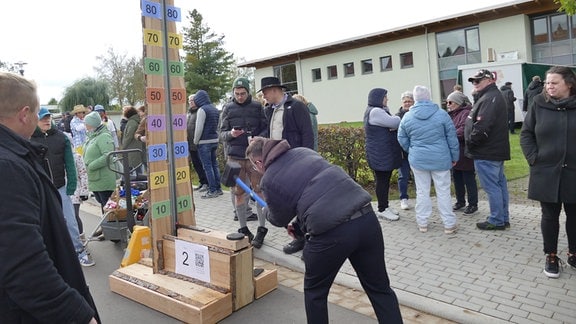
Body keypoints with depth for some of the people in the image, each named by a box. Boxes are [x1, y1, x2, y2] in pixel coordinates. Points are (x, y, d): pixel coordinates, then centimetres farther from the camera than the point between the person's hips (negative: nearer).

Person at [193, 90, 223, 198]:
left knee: (207, 166, -3)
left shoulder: (202, 110, -13)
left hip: (204, 142, -8)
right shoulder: (215, 109, 11)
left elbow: (199, 128, -15)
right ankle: (218, 188, 17)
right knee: (214, 164, 13)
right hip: (215, 140, 8)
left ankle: (212, 190, -1)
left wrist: (196, 141, -4)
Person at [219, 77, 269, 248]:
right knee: (239, 193, 7)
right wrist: (230, 134, -15)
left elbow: (266, 128, 5)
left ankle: (261, 229, 8)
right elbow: (221, 134, 7)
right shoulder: (228, 109, 8)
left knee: (260, 191, -2)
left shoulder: (257, 107, 6)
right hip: (234, 156, 1)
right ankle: (243, 229, 19)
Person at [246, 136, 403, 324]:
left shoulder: (269, 180, 4)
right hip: (366, 217, 6)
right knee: (379, 288, 19)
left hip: (332, 232, -5)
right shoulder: (303, 151, 20)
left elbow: (279, 219, 18)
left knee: (315, 292, 21)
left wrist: (267, 211, 42)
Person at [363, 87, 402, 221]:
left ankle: (385, 205, 25)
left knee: (385, 180, 15)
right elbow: (395, 123, -19)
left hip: (384, 153, 10)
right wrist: (397, 118, 4)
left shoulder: (378, 111, 18)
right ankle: (382, 210, 5)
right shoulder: (375, 112, -17)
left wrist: (394, 121, -14)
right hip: (380, 154, -10)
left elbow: (391, 125, 10)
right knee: (382, 180, -3)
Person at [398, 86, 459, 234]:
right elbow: (452, 138, -2)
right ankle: (449, 224, 14)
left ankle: (422, 223, 18)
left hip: (418, 160, 1)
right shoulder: (442, 114, -7)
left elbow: (402, 139, 6)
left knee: (422, 192, 10)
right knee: (443, 192, 7)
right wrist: (454, 156, 9)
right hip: (440, 159, -1)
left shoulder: (407, 117, -2)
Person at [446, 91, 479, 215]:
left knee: (469, 179, 2)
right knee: (457, 178, 17)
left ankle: (473, 204, 14)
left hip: (465, 154, -8)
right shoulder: (452, 114, 13)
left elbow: (463, 131, -26)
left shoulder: (466, 113, -14)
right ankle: (460, 201, 31)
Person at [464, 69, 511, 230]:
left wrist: (470, 143, -14)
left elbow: (482, 126, -25)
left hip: (486, 153, -11)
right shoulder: (493, 96, 17)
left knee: (491, 186, -2)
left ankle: (497, 221, 7)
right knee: (500, 184, 15)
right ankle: (504, 218, 26)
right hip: (496, 150, 11)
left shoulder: (489, 98, -18)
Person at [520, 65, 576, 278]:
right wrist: (533, 157, -7)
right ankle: (551, 256, 25)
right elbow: (526, 133, 2)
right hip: (546, 173, 0)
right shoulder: (539, 104, -3)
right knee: (550, 216, 10)